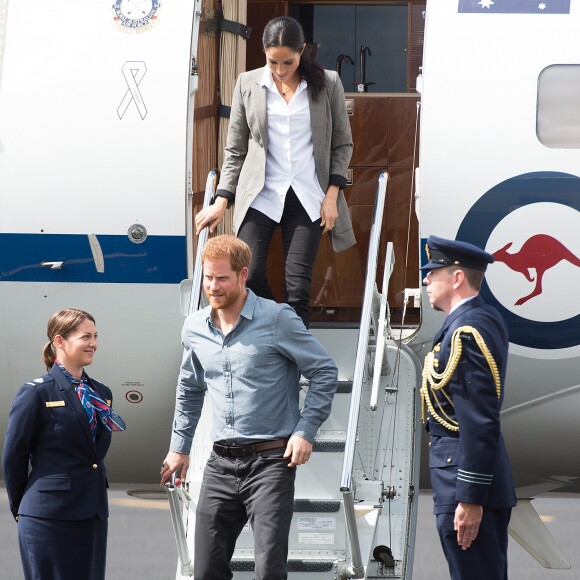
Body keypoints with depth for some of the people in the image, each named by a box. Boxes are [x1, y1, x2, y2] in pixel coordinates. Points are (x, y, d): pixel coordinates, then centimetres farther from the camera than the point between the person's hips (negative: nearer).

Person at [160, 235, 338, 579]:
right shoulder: (195, 328, 9)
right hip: (221, 464, 6)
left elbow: (325, 372, -3)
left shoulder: (277, 319, -8)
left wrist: (306, 431, -11)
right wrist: (180, 447, 23)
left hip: (270, 461, -5)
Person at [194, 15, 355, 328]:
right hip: (260, 195, 1)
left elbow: (343, 143, 9)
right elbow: (235, 149, 10)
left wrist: (332, 193, -2)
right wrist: (222, 201, 3)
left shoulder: (328, 84, 3)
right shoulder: (248, 84, 5)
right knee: (250, 278, -12)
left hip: (307, 197, -1)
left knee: (298, 287, -6)